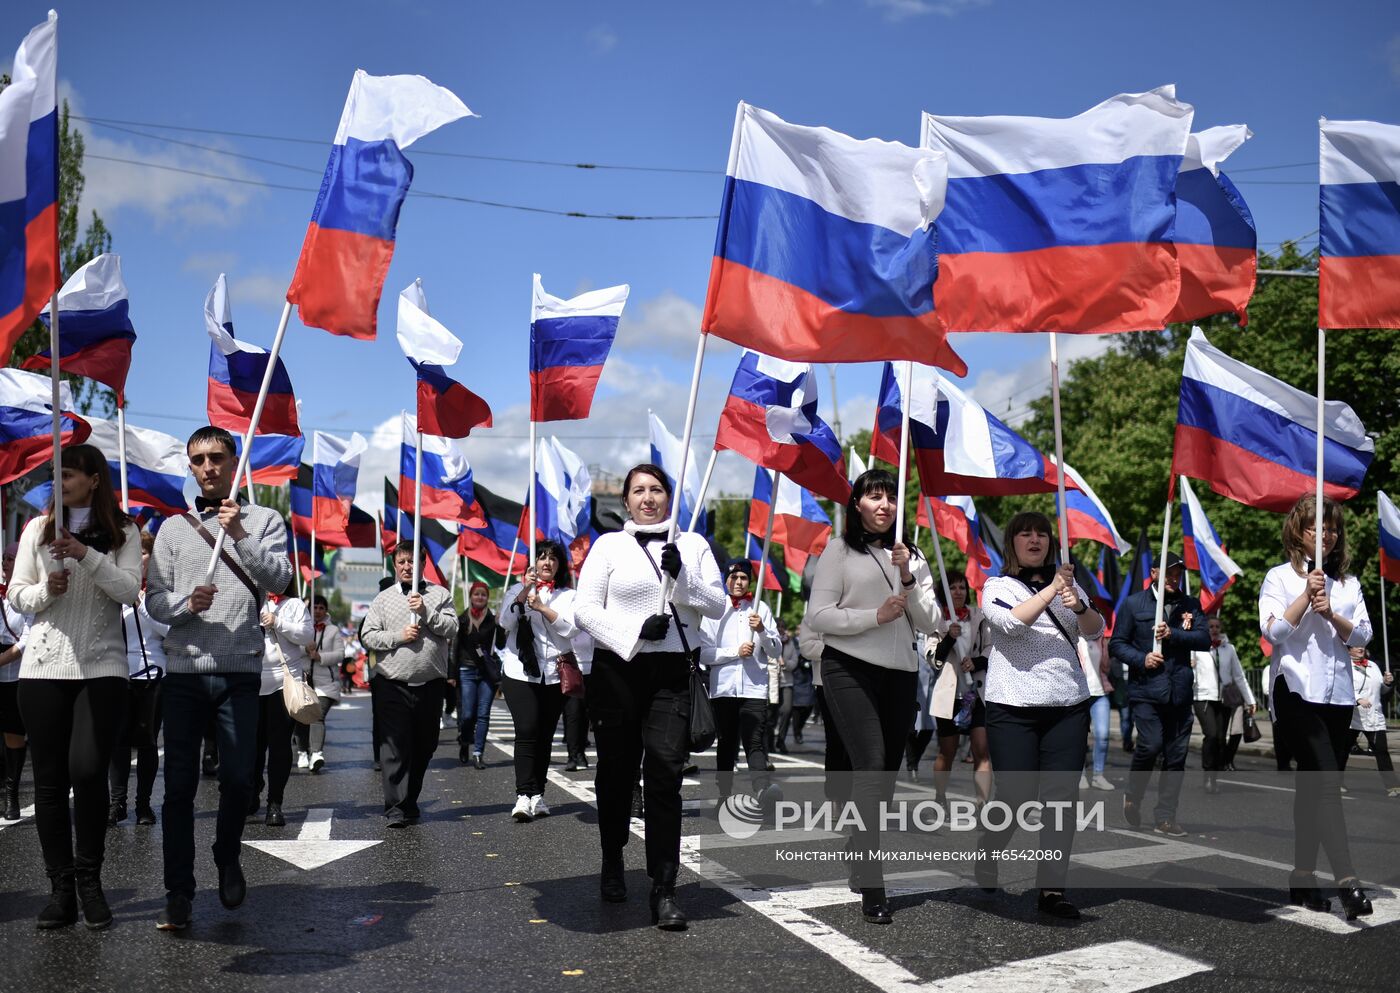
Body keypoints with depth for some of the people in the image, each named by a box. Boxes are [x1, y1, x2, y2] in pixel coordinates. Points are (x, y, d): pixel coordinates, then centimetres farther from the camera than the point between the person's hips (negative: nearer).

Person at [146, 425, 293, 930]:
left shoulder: (264, 520, 6)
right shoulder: (174, 528, 12)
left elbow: (279, 578, -9)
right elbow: (154, 599, 7)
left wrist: (240, 535, -22)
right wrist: (186, 603, -14)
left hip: (240, 673, -1)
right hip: (184, 670, 2)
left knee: (237, 779, -2)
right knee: (179, 785, 1)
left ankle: (228, 858, 25)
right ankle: (178, 894, 9)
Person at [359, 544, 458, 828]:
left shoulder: (439, 594, 8)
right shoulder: (383, 599, 9)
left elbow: (451, 628, -2)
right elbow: (368, 636, 4)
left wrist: (426, 611, -13)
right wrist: (398, 637, -9)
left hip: (431, 683, 2)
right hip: (394, 684, -1)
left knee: (424, 746, 10)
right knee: (395, 747, -8)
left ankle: (409, 801, 24)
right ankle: (396, 807, -7)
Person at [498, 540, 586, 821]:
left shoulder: (568, 595, 10)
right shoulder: (517, 590, 9)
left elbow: (572, 628, -5)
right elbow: (505, 622, -6)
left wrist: (542, 608, -16)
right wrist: (524, 591, -16)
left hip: (554, 674, 2)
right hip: (519, 672, -2)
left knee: (545, 735, 5)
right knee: (526, 731, -15)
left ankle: (537, 795, 14)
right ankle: (524, 795, -18)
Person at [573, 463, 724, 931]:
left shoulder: (693, 545, 11)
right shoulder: (609, 545, 6)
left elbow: (718, 604, 4)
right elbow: (585, 608, -1)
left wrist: (682, 578, -12)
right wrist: (635, 629, -14)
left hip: (674, 673, 0)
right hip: (617, 669, 0)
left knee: (665, 773, -10)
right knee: (617, 771, 10)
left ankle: (664, 888, -6)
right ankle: (612, 865, 32)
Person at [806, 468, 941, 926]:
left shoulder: (912, 557, 15)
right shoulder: (840, 550, 2)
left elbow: (931, 623, 8)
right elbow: (818, 615, -5)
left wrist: (908, 577, -6)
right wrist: (875, 616, -14)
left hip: (901, 674, 5)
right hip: (850, 669, -5)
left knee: (887, 772, 8)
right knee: (871, 767, -15)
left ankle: (857, 860, 25)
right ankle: (872, 887, -15)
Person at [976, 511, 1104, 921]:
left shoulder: (1067, 585, 16)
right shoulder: (997, 587, 6)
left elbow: (1096, 630, 5)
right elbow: (1011, 623, -13)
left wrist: (1078, 606, -15)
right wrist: (1051, 591, -17)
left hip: (1069, 706, 4)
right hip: (1013, 707, -3)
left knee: (1061, 798, 0)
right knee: (1015, 798, -2)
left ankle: (1052, 888, 7)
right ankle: (986, 859, 24)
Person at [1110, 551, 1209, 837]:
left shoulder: (1191, 604, 12)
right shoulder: (1134, 604, 4)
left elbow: (1204, 639, 1)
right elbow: (1116, 643, 3)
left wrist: (1173, 634, -13)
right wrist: (1141, 659, -13)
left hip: (1180, 692, 4)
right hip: (1146, 689, -3)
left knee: (1176, 756, 4)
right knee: (1150, 745, -16)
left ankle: (1165, 817, 15)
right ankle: (1133, 796, 11)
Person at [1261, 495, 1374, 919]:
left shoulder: (1348, 582, 15)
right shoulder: (1280, 577, 3)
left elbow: (1363, 635, 7)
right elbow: (1272, 630, -8)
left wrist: (1332, 614, -11)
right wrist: (1307, 595, -13)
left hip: (1338, 695, 5)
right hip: (1296, 692, -5)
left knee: (1313, 784, 9)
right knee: (1327, 782, -16)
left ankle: (1303, 877, 15)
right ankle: (1347, 880, -20)